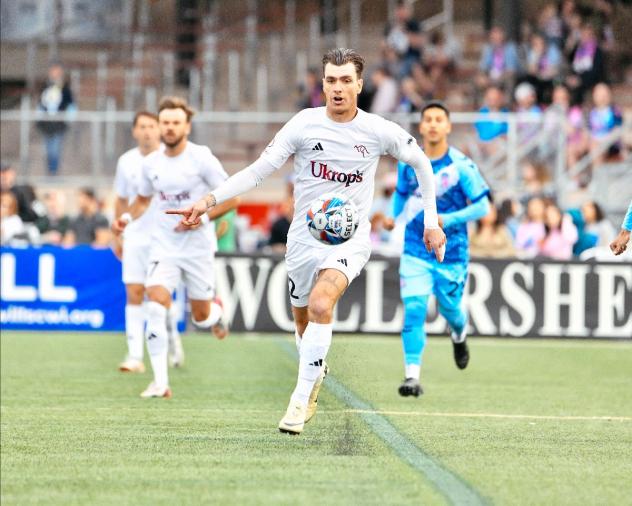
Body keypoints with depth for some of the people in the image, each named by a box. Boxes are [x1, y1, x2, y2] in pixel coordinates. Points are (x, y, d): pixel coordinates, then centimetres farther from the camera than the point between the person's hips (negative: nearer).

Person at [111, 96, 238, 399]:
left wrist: (202, 217, -20)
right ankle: (161, 382, -17)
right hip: (163, 246, 2)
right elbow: (142, 200, 20)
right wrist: (127, 217, -1)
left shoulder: (201, 158, -10)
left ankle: (216, 311, 48)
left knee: (201, 318, 8)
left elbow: (230, 198, -6)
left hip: (197, 247, -2)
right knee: (155, 308, -19)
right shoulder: (151, 163, 2)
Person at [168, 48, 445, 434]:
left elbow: (421, 162, 10)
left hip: (350, 239, -3)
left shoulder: (379, 131, -8)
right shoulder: (304, 124, -7)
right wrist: (210, 200, -18)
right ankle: (317, 371, 48)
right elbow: (258, 171, -7)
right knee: (302, 318, 15)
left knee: (320, 305, -27)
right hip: (304, 238, 3)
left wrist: (432, 221, 8)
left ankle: (302, 398, -19)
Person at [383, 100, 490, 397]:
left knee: (450, 309, 13)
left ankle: (459, 336, 51)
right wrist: (394, 220, 9)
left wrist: (448, 220, -21)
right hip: (415, 252, 1)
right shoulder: (408, 162, -1)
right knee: (413, 309, -15)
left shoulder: (461, 166, -11)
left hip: (452, 253, -1)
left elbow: (483, 207, -10)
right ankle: (412, 376, -16)